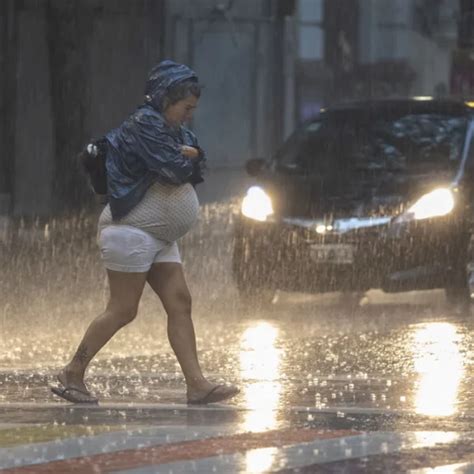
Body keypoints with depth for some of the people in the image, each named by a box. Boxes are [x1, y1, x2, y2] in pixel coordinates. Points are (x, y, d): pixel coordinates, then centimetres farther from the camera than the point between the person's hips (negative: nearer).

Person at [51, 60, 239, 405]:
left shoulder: (173, 130, 16)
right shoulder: (144, 124, -15)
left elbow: (197, 170, 9)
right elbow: (175, 171, -22)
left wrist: (187, 155, -11)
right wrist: (184, 159, -1)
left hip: (159, 238, 10)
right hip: (131, 230, -10)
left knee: (180, 304, 0)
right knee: (123, 310, -8)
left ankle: (197, 385, -5)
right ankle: (72, 374, 2)